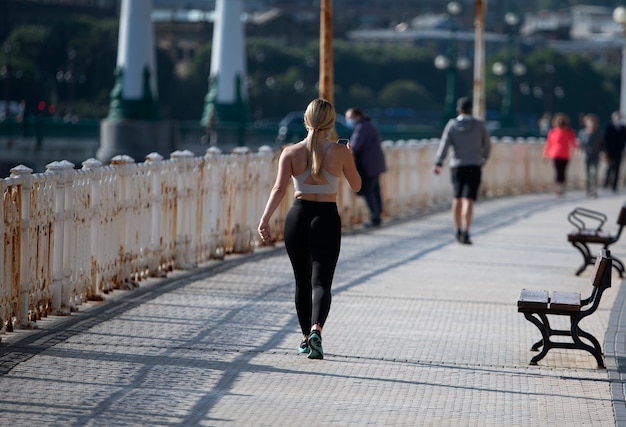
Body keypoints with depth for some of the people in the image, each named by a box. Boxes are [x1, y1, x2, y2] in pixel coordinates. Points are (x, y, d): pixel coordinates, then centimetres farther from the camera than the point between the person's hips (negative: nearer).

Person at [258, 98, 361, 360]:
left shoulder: (291, 153, -3)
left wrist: (265, 219, -16)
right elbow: (356, 186, 7)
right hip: (327, 219, -2)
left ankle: (306, 338, 28)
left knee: (302, 281, 18)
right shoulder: (340, 152, -4)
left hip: (297, 217, 2)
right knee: (321, 282, -5)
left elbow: (279, 189, -14)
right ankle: (316, 329, -31)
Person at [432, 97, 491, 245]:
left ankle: (458, 231, 28)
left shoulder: (452, 124, 1)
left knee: (457, 198, 19)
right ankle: (465, 233, -24)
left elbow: (444, 144, -10)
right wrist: (483, 158, 27)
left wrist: (438, 163, -17)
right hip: (474, 166, -2)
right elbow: (487, 145, 7)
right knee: (468, 200, -10)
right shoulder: (479, 125, 0)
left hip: (457, 166, 2)